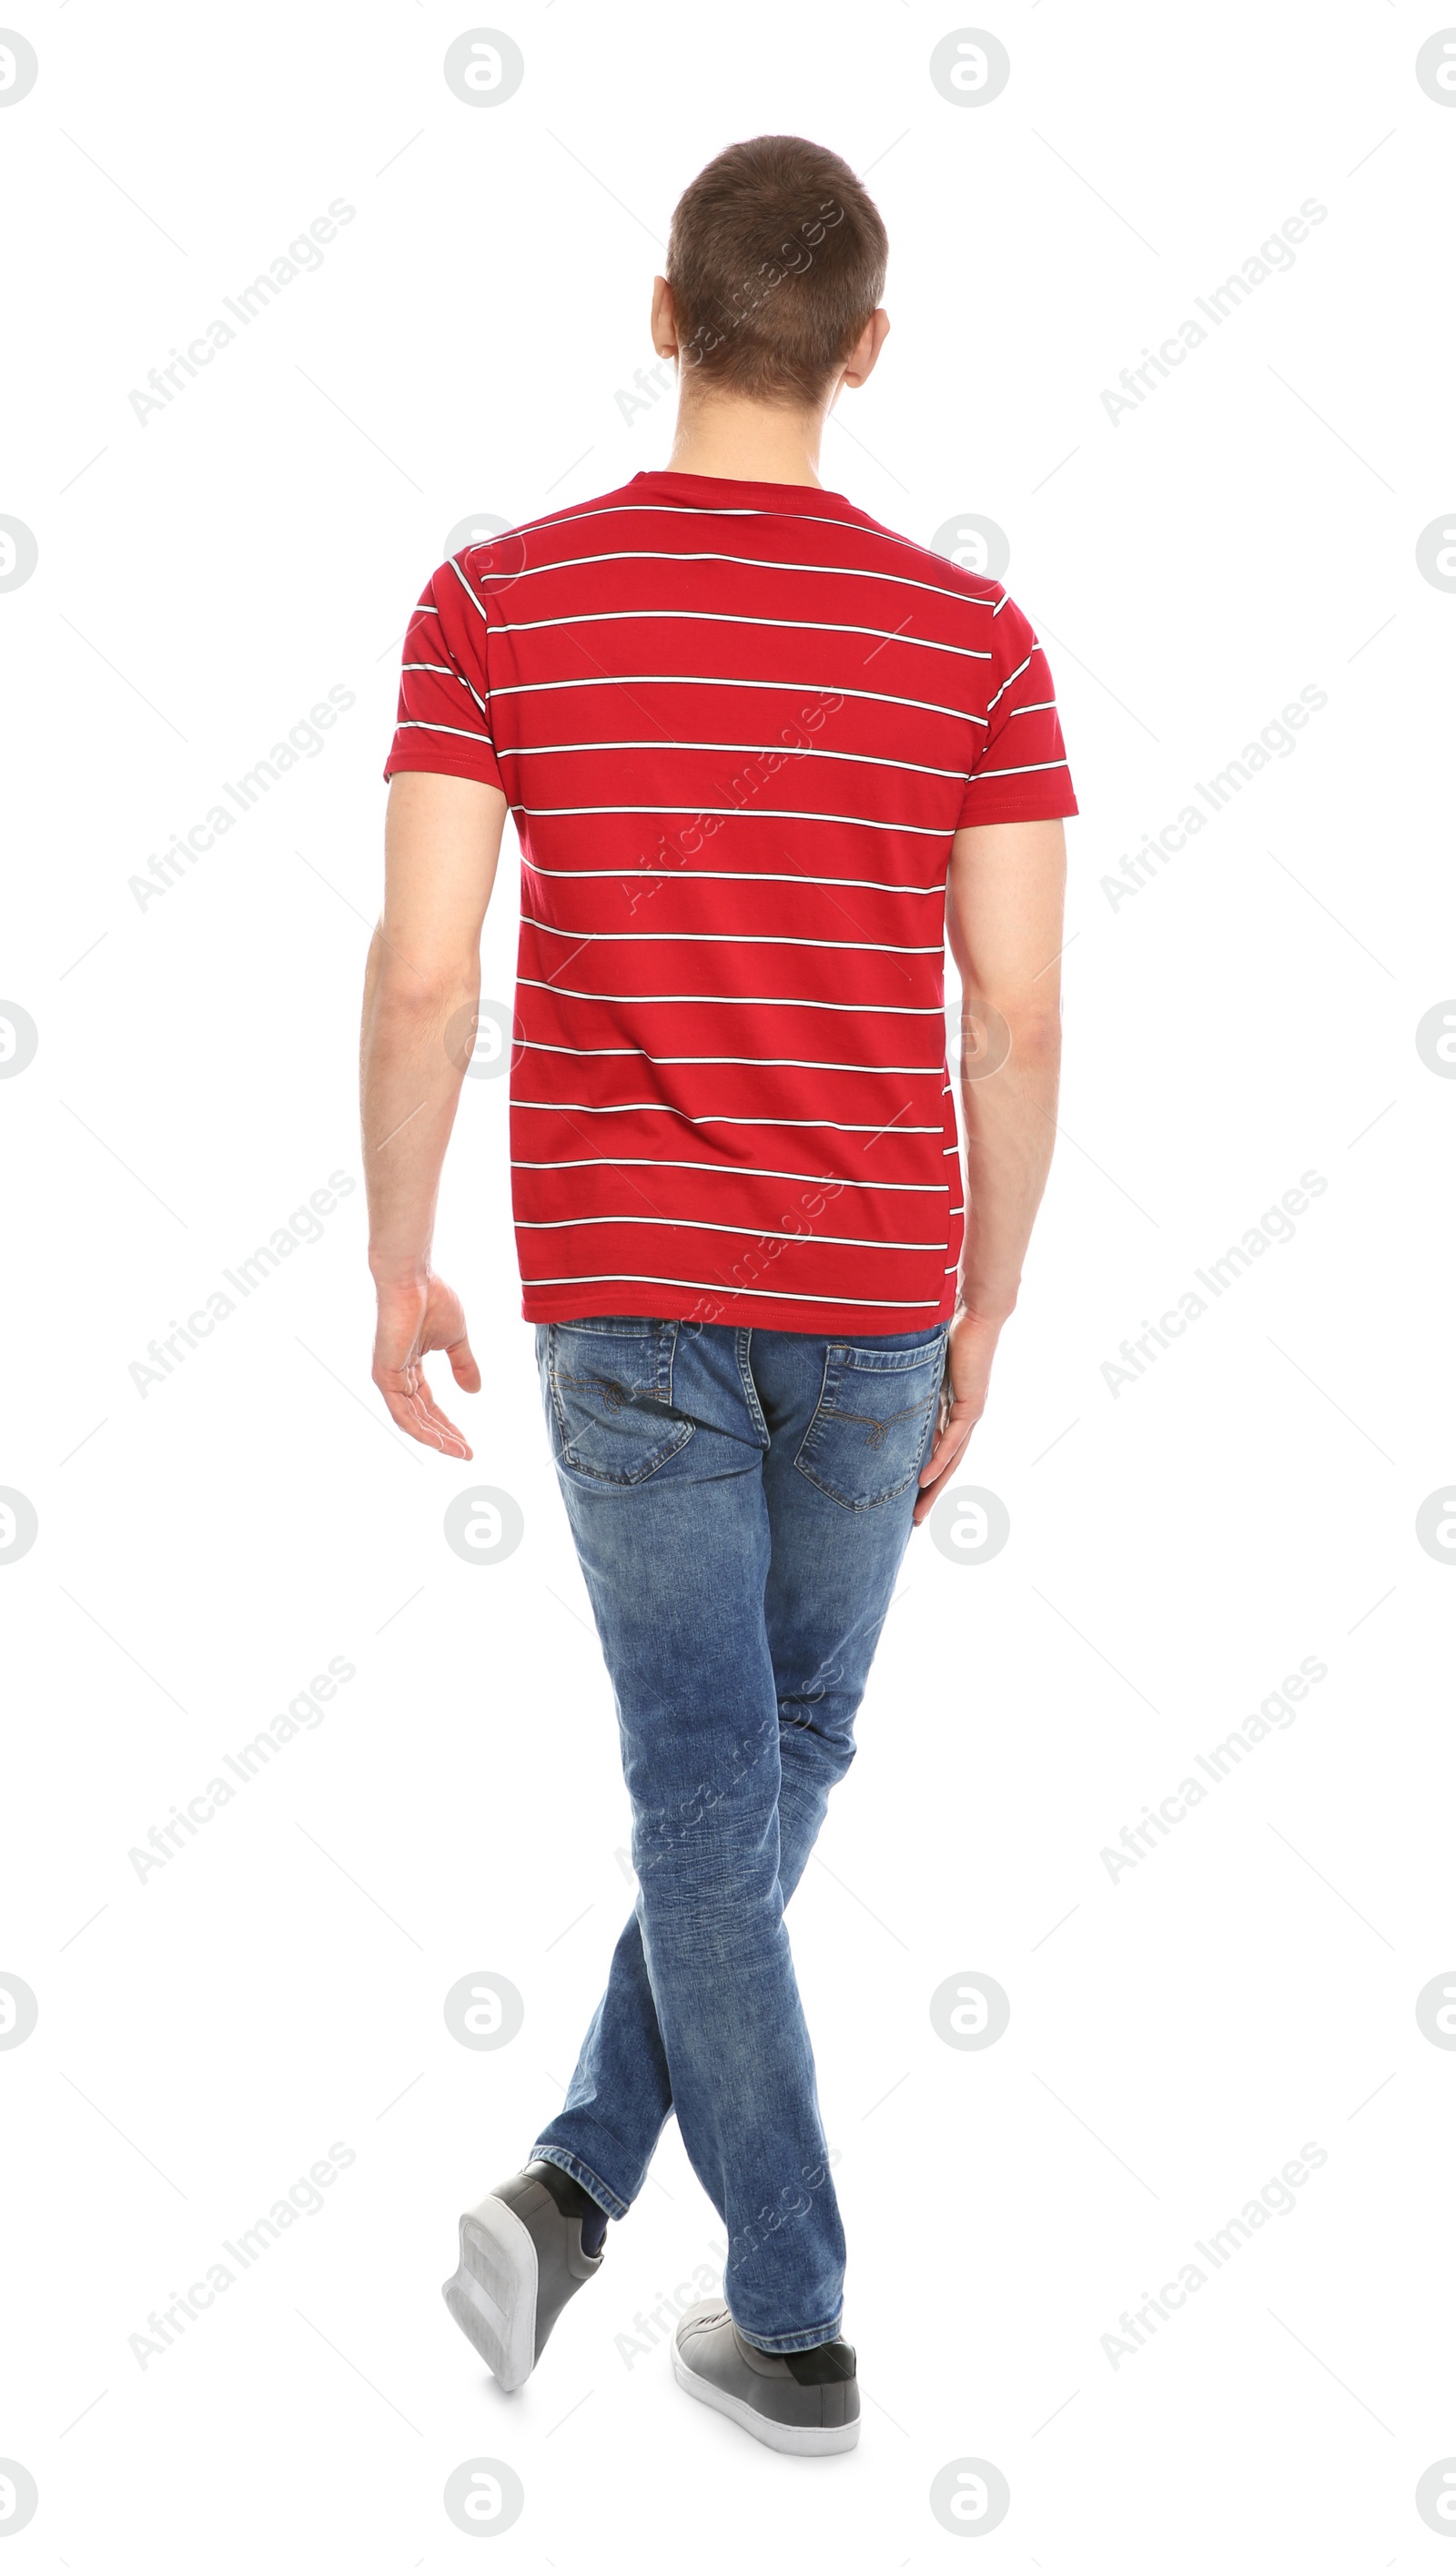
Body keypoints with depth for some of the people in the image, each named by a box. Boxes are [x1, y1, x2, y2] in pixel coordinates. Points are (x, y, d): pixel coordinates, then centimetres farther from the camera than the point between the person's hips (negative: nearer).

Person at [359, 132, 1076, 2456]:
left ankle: (795, 2325, 11)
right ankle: (581, 2176, 16)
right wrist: (980, 1318, 7)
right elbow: (1014, 1021, -5)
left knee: (707, 1787, 6)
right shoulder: (972, 635, -4)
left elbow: (420, 973, -10)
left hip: (623, 1295, -1)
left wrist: (399, 1270, 3)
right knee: (784, 1759, 19)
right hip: (870, 1302, 1)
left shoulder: (497, 603, -6)